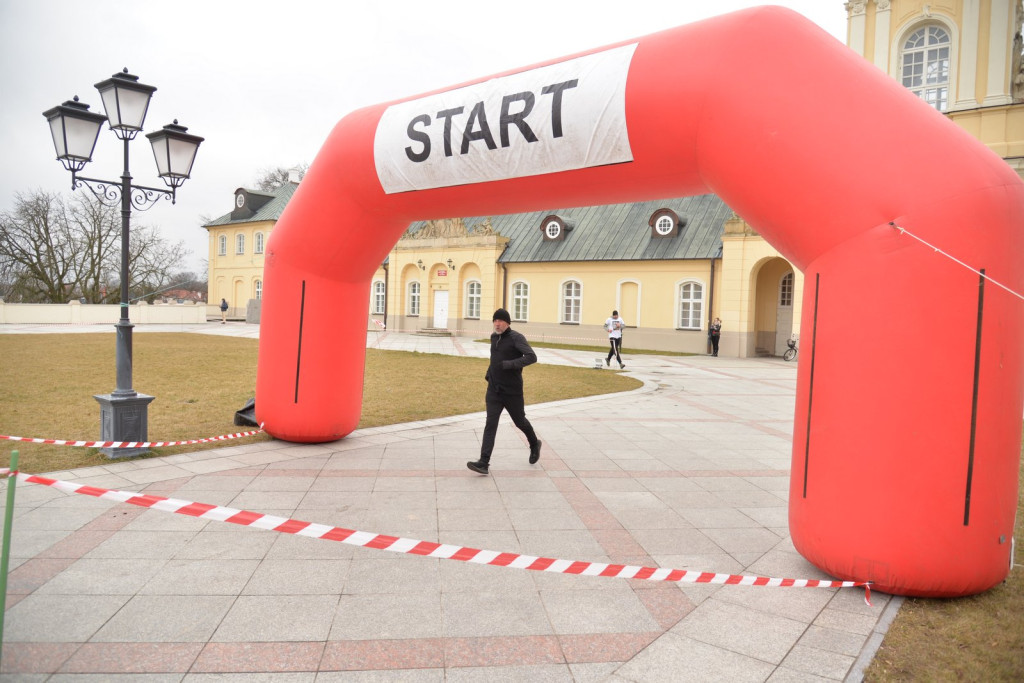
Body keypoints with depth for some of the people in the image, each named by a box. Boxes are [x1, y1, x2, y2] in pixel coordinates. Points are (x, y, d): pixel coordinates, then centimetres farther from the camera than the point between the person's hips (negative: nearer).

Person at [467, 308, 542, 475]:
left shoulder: (516, 338, -12)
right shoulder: (494, 337, 9)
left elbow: (532, 357, -23)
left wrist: (509, 364, -31)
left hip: (512, 391, -4)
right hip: (494, 390, 5)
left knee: (520, 421, 13)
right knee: (490, 424, -6)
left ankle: (534, 444, 42)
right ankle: (484, 463, -12)